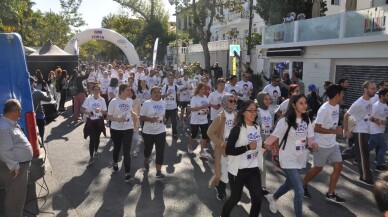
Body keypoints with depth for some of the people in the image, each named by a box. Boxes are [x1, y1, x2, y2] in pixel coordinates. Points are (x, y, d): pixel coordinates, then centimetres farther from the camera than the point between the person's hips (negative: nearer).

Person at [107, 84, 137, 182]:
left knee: (127, 151, -5)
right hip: (116, 129, -1)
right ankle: (115, 163, 49)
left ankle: (127, 173, -2)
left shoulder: (130, 101, -2)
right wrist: (118, 119, -27)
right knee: (117, 148, 19)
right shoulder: (114, 101, -14)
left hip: (128, 129, 1)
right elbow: (108, 116, -10)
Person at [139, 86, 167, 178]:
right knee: (148, 149, 16)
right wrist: (150, 119, -25)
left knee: (160, 151, -1)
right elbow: (141, 117, -9)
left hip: (160, 131, 2)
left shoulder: (164, 103, 3)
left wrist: (164, 119, -1)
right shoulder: (146, 103, -10)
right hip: (148, 131, -2)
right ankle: (146, 161, 48)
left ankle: (159, 170, 9)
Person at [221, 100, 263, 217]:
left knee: (258, 198, -1)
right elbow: (228, 150, -21)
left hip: (253, 169, 5)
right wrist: (248, 147, -24)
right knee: (235, 198, 9)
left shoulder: (257, 127, 4)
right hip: (238, 170, -5)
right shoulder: (237, 129, -16)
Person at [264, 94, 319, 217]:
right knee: (299, 191, -10)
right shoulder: (285, 121, -17)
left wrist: (313, 144, -21)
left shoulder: (307, 120, 3)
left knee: (290, 184, 26)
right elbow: (274, 136, -19)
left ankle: (273, 198, 53)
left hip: (301, 159, 7)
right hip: (289, 160, -7)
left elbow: (309, 138, 1)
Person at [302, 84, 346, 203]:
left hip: (333, 144, 8)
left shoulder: (337, 106, 3)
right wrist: (334, 131, -22)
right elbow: (316, 128, -24)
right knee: (318, 168, 6)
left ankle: (330, 193, 17)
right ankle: (303, 185, 28)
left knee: (338, 167, 5)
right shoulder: (324, 109, -24)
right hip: (322, 145, -8)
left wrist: (337, 129, 6)